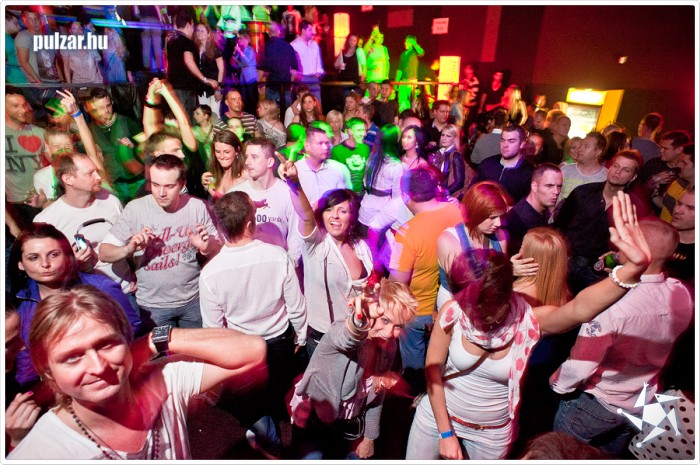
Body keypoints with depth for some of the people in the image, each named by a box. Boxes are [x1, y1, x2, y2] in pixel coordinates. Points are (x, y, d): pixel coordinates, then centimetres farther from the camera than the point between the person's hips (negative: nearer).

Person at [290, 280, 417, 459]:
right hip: (312, 419, -5)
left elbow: (378, 395, 2)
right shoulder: (341, 332, -29)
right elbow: (347, 338, -56)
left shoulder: (389, 346, -11)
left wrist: (370, 436, 8)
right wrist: (359, 320, -77)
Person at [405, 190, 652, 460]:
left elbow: (580, 309, -45)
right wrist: (445, 432, -12)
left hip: (493, 434, 0)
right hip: (437, 416, 0)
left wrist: (632, 269, -61)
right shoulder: (453, 313, -25)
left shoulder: (529, 320, -25)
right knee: (417, 460, 20)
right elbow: (433, 370, -16)